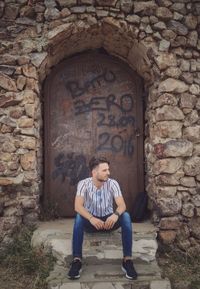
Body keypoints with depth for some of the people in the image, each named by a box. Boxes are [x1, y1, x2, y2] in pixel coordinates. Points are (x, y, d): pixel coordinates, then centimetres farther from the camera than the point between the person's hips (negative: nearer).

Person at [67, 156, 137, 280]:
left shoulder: (113, 183, -11)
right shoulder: (84, 184, -15)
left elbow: (122, 205, -20)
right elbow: (78, 206, -28)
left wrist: (115, 214, -44)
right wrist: (91, 218, -46)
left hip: (108, 220, 1)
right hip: (91, 220, -1)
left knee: (125, 216, -29)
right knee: (79, 217, -34)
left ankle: (127, 260, -25)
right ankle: (77, 260, -30)